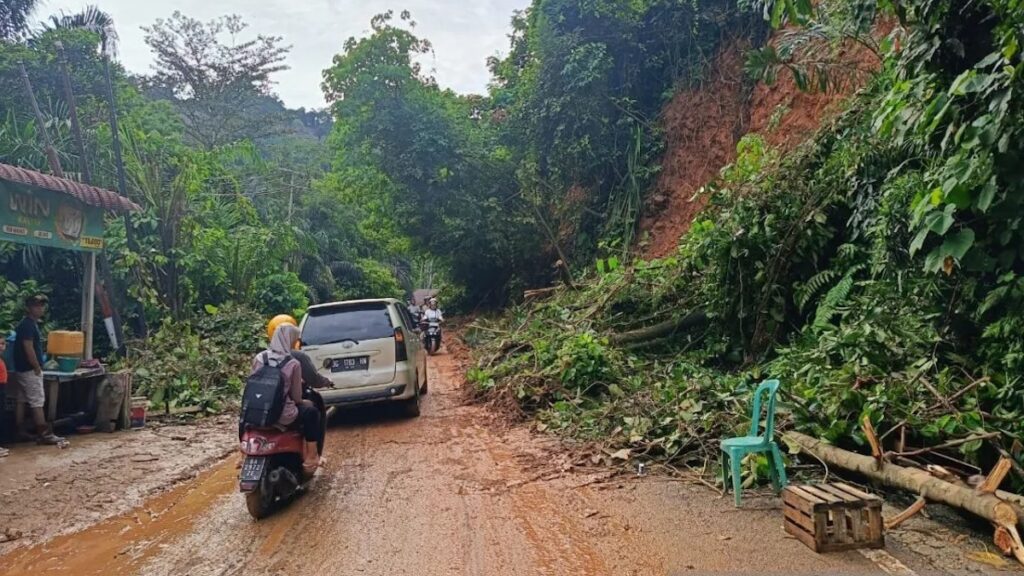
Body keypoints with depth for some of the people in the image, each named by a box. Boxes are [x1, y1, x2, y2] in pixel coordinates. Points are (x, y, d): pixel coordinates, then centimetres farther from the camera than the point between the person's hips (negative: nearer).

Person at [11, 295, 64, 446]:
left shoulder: (31, 323, 14)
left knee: (22, 401, 12)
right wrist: (37, 368, -16)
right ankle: (45, 435, -7)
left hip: (23, 369, 10)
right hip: (29, 370, -10)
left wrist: (37, 367, 17)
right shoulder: (28, 325, -17)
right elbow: (28, 349, -22)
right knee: (37, 402, -8)